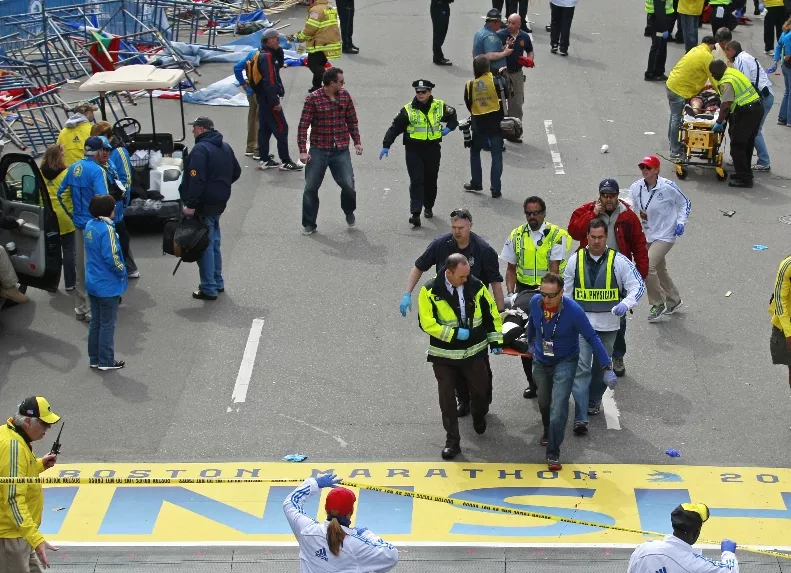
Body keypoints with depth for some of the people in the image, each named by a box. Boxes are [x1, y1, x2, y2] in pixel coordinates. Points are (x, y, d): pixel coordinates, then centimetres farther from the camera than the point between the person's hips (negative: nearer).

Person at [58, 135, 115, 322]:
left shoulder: (74, 167, 8)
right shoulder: (98, 171, -18)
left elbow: (62, 194, 16)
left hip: (79, 225, 8)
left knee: (81, 267, 17)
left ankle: (80, 308, 26)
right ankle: (93, 310, 5)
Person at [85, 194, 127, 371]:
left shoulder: (90, 225, 3)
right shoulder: (107, 229, -23)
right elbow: (112, 257, -26)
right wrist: (122, 271, -8)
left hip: (92, 283, 8)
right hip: (108, 286, -8)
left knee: (96, 322, 17)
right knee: (107, 324, 3)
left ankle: (94, 358, 24)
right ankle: (106, 361, 10)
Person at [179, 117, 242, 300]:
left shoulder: (200, 149, -18)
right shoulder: (225, 147, 12)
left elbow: (196, 180, -25)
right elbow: (236, 172, 21)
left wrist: (191, 205, -23)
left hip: (204, 204, -9)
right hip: (219, 202, 9)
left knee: (205, 246, -3)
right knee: (214, 243, 20)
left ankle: (209, 289, -1)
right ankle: (218, 283, 27)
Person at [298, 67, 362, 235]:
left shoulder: (345, 96, 4)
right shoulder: (313, 99, -9)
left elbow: (352, 120, 14)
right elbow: (303, 125, -9)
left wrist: (357, 141, 7)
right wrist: (303, 150, -14)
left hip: (341, 151, 2)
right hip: (318, 151, -2)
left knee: (348, 184, -7)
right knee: (311, 187, 2)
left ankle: (349, 211, 24)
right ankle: (309, 224, 16)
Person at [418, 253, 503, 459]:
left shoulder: (476, 286, -8)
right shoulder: (430, 291, -15)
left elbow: (491, 313, 4)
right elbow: (427, 323, -16)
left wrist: (496, 340, 4)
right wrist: (454, 334, -20)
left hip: (474, 352, 2)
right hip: (444, 356, -2)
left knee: (480, 389, 16)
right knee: (447, 398, 4)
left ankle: (479, 417, 49)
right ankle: (452, 441, 14)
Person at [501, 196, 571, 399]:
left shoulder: (556, 235, -5)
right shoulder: (516, 236, 5)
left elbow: (554, 269, -12)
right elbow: (511, 269, 9)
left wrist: (542, 291, -24)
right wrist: (511, 293, -5)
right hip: (524, 291, 3)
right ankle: (532, 383, 16)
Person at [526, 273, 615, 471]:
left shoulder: (573, 311, -28)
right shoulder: (535, 302, -17)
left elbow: (592, 338, -22)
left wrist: (607, 368, -24)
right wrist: (530, 343, 25)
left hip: (565, 363, -4)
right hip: (541, 362, 4)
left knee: (558, 408, -15)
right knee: (544, 403, 22)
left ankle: (553, 454, -5)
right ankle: (548, 431, 53)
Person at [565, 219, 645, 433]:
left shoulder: (618, 261, -4)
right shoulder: (575, 260, 1)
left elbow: (638, 286, -3)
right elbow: (566, 292, 10)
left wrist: (626, 304, -21)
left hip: (608, 325, 1)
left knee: (602, 367, 17)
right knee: (580, 369, -10)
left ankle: (594, 400, 42)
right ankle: (580, 418, -14)